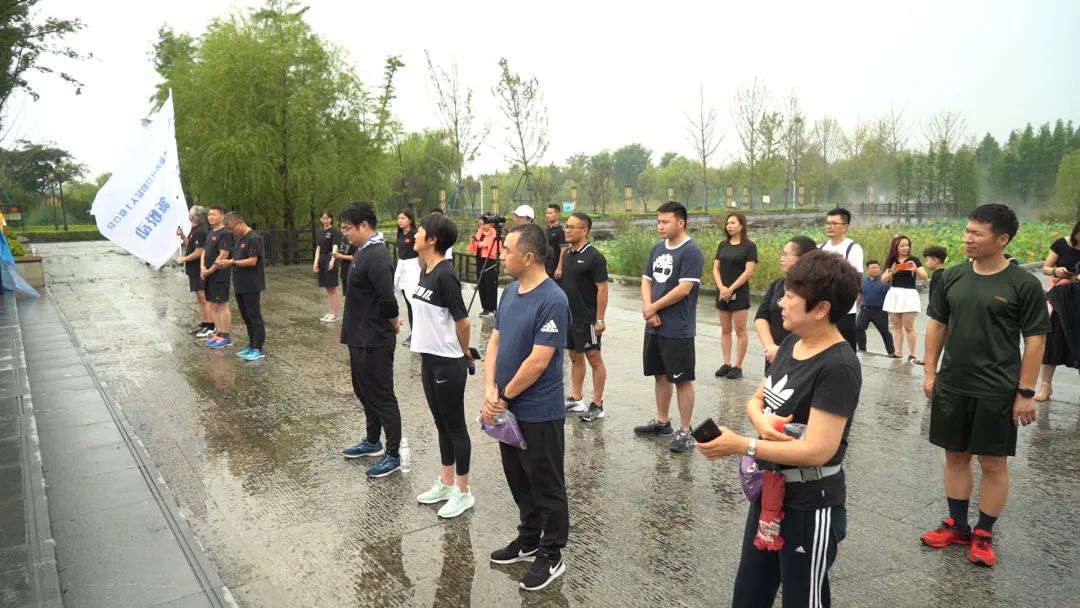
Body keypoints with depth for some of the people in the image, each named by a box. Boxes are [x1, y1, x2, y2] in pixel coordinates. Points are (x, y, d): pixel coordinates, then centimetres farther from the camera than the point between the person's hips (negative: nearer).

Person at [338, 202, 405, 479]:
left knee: (382, 397, 1)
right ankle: (372, 441, 38)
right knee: (364, 392, 21)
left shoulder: (376, 257, -23)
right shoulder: (364, 251, 9)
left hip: (374, 342, -10)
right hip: (360, 338, 10)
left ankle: (393, 455, 12)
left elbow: (388, 300, -28)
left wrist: (394, 324, -12)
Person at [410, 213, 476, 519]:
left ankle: (463, 493, 17)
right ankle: (446, 484, 32)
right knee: (442, 424, 18)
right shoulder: (425, 272, 7)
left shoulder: (445, 275, -20)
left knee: (455, 427, 4)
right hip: (429, 360, 9)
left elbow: (462, 322, -18)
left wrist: (464, 353, -4)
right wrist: (432, 350, 12)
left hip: (448, 364, -9)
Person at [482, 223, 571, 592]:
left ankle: (551, 556, 23)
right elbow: (495, 341, 6)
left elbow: (538, 361, -23)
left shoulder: (552, 301, -21)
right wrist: (490, 389, -7)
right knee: (520, 481, 21)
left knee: (546, 486, 8)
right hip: (509, 409, 8)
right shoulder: (510, 292, 4)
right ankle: (528, 540, 39)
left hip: (539, 412, -8)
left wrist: (504, 398, -13)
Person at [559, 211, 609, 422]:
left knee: (594, 360, 1)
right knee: (575, 357, 15)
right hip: (568, 317, 8)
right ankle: (576, 399, 26)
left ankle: (597, 406, 8)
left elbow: (602, 289, -16)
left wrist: (599, 319, -18)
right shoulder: (567, 255, 8)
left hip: (587, 319, -8)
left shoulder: (594, 257, -15)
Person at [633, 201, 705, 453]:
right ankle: (662, 422, 31)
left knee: (682, 379, 1)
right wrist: (647, 307, -7)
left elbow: (684, 289, -20)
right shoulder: (657, 249, 10)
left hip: (678, 329, -8)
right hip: (654, 326, 8)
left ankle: (685, 431, 9)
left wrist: (654, 307, -11)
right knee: (660, 374, 17)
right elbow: (646, 281, 12)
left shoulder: (691, 251, -13)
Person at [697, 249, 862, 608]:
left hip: (810, 507, -8)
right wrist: (761, 420, -14)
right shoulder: (791, 343, 2)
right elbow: (756, 400, 9)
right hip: (769, 493, 8)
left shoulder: (838, 367, -24)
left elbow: (817, 450, -28)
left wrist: (741, 446, -25)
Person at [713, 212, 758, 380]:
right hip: (722, 293, 5)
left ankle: (738, 366, 5)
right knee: (725, 330, 9)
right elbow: (716, 268, 7)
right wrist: (722, 287, -8)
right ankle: (726, 364, 16)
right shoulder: (722, 245, 9)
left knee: (740, 331, 0)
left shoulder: (749, 246, -6)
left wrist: (731, 289, -14)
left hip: (739, 293, -5)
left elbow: (749, 271, -12)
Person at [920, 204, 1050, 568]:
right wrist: (930, 372, 6)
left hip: (997, 392, -4)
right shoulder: (953, 277, 2)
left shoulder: (1023, 284, -9)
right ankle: (957, 525, 28)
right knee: (955, 456, 13)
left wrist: (1026, 392, -9)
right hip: (952, 386, 4)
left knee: (993, 463, 6)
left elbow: (1035, 340, -7)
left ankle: (984, 535, 21)